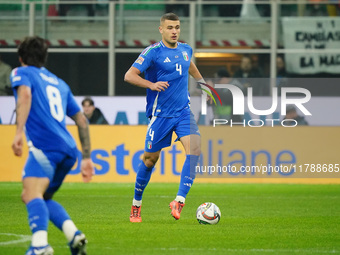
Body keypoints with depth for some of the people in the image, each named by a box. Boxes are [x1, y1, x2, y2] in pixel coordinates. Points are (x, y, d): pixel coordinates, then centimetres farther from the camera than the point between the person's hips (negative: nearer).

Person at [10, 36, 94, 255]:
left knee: (32, 194, -22)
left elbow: (25, 94, -12)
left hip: (45, 145, -7)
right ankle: (74, 235, 1)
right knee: (42, 197, 22)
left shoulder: (22, 73, 12)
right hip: (68, 150, 7)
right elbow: (82, 120, 29)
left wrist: (19, 133, -22)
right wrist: (87, 157, 31)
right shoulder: (59, 83, 30)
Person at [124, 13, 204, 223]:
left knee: (195, 149, -18)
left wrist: (201, 82, 40)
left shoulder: (186, 49, 8)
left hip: (184, 111, 4)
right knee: (150, 159, 4)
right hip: (160, 114, -4)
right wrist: (151, 84, -30)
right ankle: (136, 205, 23)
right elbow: (129, 76, -16)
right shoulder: (153, 52, -10)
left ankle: (179, 201, -19)